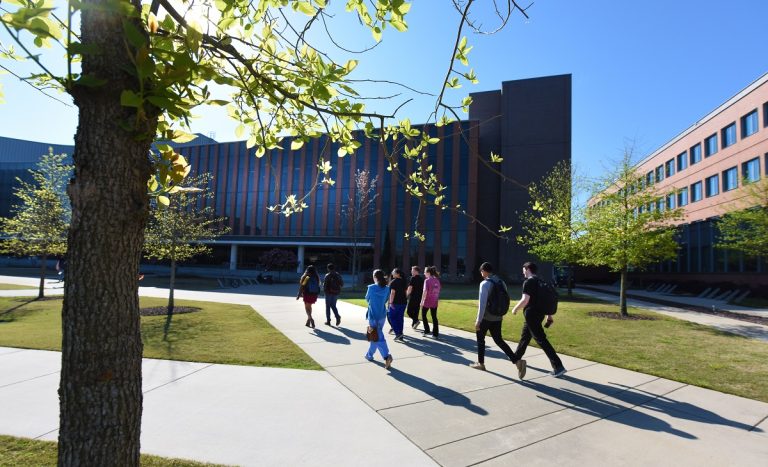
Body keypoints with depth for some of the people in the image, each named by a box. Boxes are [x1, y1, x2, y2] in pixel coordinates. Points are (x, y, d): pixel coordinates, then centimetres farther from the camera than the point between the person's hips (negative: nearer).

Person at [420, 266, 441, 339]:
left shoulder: (427, 280, -15)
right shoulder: (437, 280, 5)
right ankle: (435, 334, 9)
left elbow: (425, 292, -19)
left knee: (423, 315, 15)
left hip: (427, 302, -5)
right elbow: (438, 291, 9)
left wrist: (422, 301, -13)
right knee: (434, 317, 10)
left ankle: (427, 331, 15)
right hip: (434, 302, 5)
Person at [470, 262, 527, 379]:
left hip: (486, 318, -6)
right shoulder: (501, 282, 6)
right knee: (499, 340, 12)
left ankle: (480, 363, 24)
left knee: (480, 339, 14)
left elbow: (482, 303, -21)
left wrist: (478, 320, -18)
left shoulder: (485, 283, -17)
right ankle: (517, 361, -3)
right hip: (498, 318, 6)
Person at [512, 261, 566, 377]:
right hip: (539, 313, 10)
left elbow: (525, 300, -24)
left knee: (541, 340, -8)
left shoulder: (528, 282, -16)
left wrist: (515, 309, -8)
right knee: (524, 336, 23)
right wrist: (549, 315, 19)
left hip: (531, 315, -10)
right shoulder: (539, 281, 12)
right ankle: (517, 356, 39)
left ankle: (558, 366, -10)